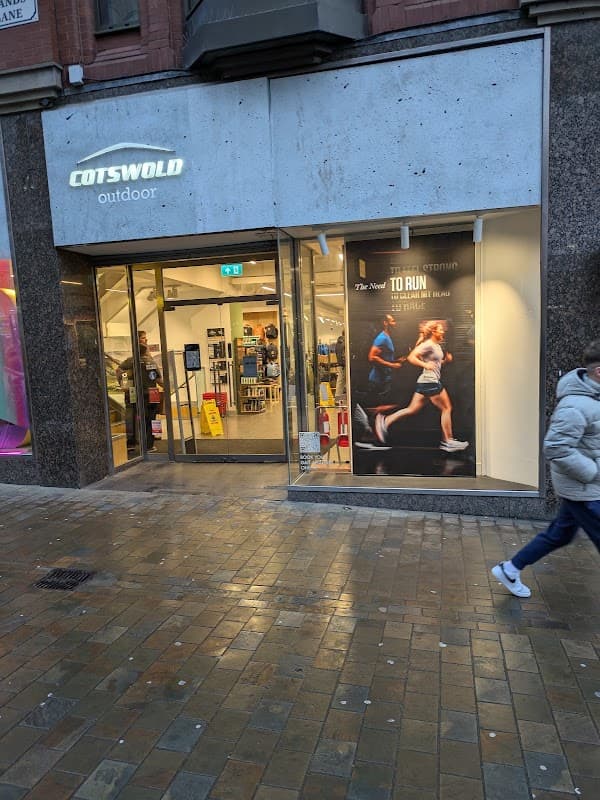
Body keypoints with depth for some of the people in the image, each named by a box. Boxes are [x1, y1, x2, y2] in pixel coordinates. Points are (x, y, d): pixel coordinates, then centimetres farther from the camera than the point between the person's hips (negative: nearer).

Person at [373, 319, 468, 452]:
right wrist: (425, 365, -31)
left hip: (431, 382, 9)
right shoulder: (428, 345, -13)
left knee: (412, 410, 9)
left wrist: (447, 359, 11)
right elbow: (411, 357, -20)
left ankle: (385, 421, 7)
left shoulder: (438, 345, 16)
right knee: (446, 409, 1)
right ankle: (448, 441, 7)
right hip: (430, 382, -9)